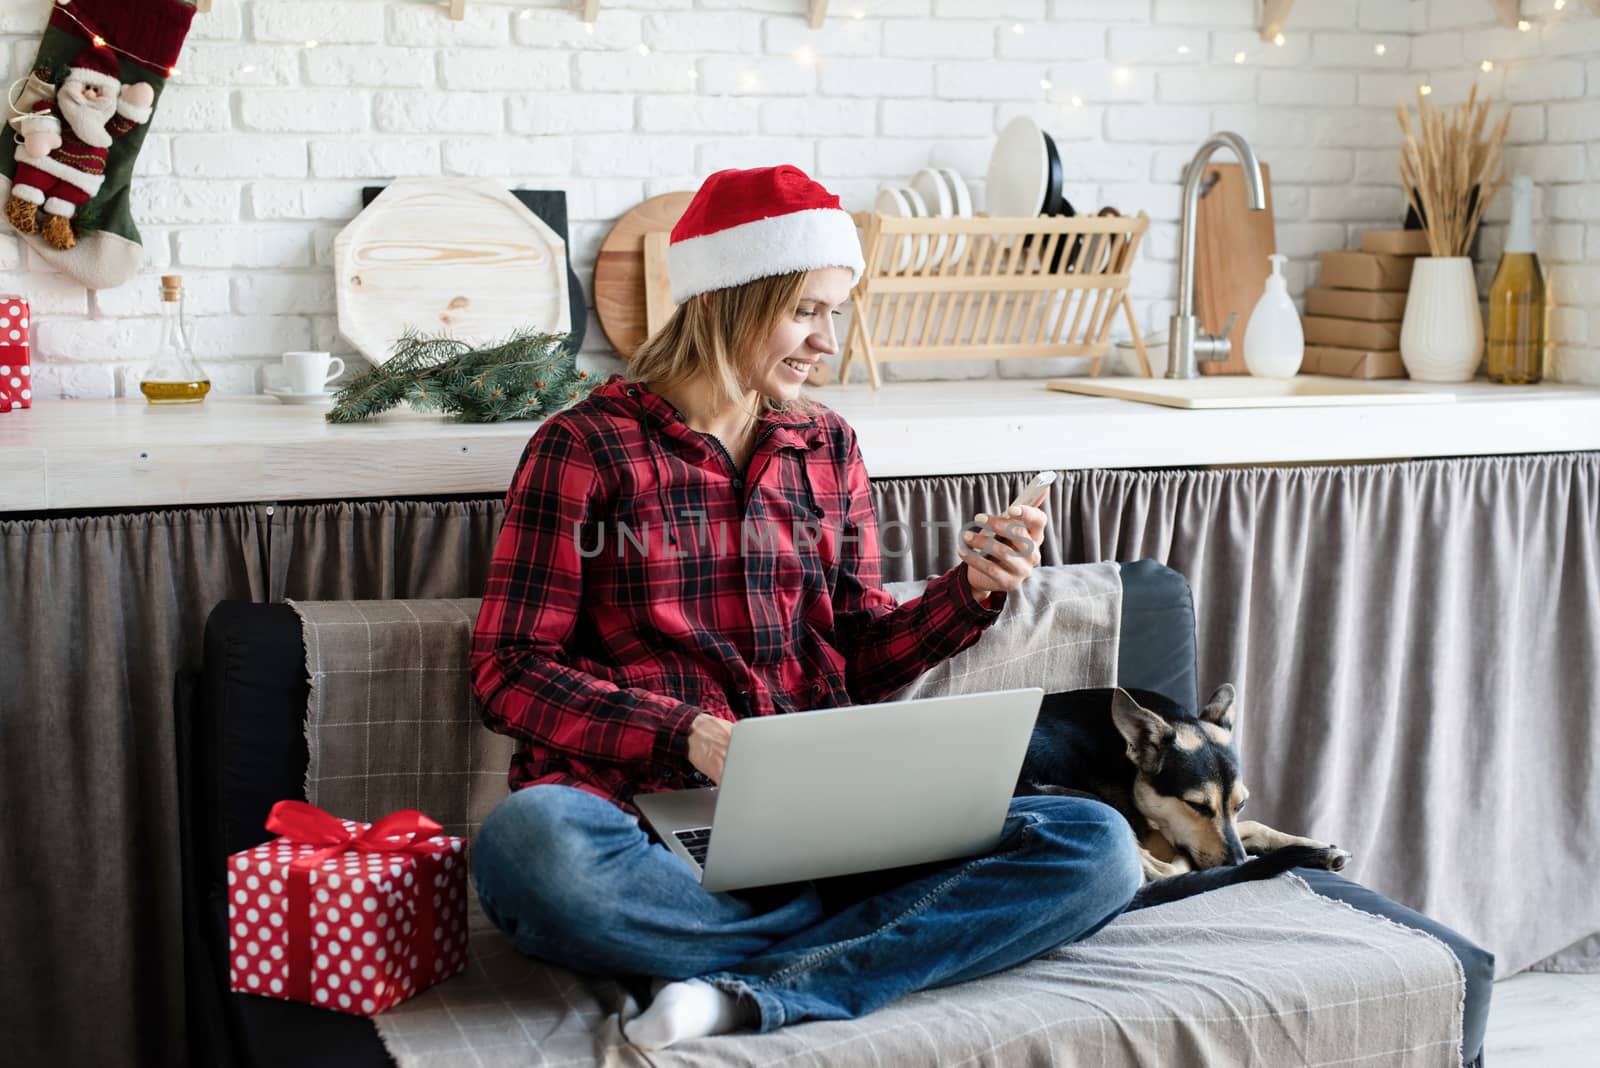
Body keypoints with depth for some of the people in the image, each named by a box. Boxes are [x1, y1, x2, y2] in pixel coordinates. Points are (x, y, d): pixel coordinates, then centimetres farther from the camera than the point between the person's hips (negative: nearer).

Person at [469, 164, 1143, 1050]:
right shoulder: (586, 447, 3)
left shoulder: (826, 446, 17)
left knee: (1097, 847, -17)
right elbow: (508, 671, -2)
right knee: (526, 842, -40)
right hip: (643, 806, -4)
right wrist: (681, 735, -16)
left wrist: (970, 589, -1)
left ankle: (748, 994, -28)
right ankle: (908, 939, -23)